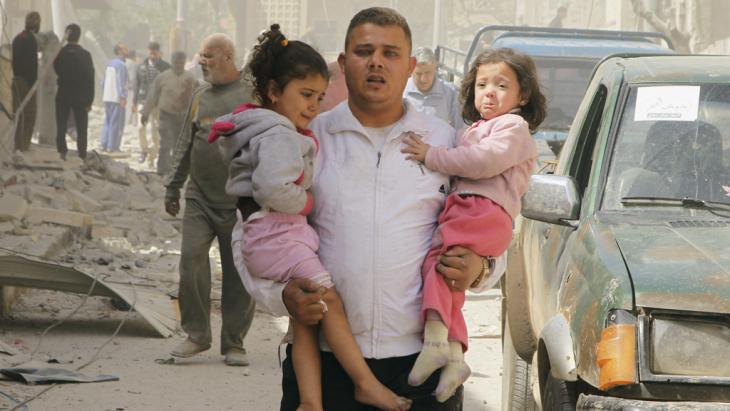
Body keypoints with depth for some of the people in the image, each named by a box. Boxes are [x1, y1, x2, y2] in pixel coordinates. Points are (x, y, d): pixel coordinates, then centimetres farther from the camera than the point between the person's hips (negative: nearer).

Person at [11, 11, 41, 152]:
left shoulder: (17, 38, 14)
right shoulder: (30, 39, -14)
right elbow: (32, 63, -20)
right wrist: (33, 83, -19)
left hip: (16, 78, 9)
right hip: (26, 81, -9)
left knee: (19, 113, 15)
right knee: (29, 114, -5)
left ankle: (18, 145, 20)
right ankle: (24, 145, -7)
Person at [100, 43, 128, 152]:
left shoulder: (110, 63, 13)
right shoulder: (120, 64, -13)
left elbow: (104, 80, 18)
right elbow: (121, 82, -19)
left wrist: (103, 94, 23)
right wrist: (123, 97, -20)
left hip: (107, 97, 9)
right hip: (117, 98, -9)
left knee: (107, 122, 13)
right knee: (116, 123, -4)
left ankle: (104, 145, 11)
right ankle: (112, 146, -4)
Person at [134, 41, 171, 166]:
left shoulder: (165, 67, 0)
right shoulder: (142, 66, 8)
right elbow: (137, 84, 14)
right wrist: (134, 101, 12)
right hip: (144, 101, 2)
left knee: (155, 131, -1)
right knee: (141, 126, -12)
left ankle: (152, 158, 7)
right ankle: (144, 150, 11)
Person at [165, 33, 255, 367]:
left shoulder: (252, 96, -2)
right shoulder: (200, 98, 14)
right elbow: (184, 146, 19)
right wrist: (172, 188, 18)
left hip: (239, 201, -4)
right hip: (199, 198, 4)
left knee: (238, 274, 2)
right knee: (191, 261, -7)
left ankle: (234, 342, 11)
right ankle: (197, 334, 5)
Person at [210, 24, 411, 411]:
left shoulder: (261, 130, 19)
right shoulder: (280, 136, -15)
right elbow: (273, 188, -29)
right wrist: (303, 202, -11)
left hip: (273, 238, 11)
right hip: (279, 236, -11)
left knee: (306, 320, 6)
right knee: (331, 304, -10)